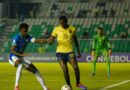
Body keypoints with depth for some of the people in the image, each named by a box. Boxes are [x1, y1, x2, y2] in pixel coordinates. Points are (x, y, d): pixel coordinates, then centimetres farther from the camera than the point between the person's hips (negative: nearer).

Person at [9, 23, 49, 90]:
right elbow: (12, 50, -27)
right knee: (21, 65, -41)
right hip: (13, 57, -7)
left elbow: (37, 41, -15)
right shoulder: (17, 38, -21)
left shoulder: (27, 37, -3)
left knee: (35, 70, 4)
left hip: (21, 57, 7)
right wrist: (20, 54, -43)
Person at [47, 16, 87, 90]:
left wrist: (78, 51, 15)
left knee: (75, 67, -15)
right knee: (65, 70, -9)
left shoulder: (72, 29, 2)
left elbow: (75, 41, 14)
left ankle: (78, 83, 7)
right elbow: (50, 40, 0)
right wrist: (50, 40, -25)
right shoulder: (57, 29, -1)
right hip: (60, 52, 0)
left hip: (70, 51, 0)